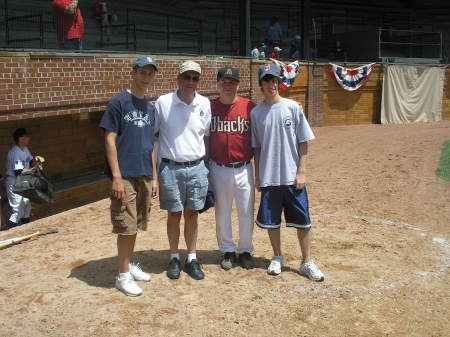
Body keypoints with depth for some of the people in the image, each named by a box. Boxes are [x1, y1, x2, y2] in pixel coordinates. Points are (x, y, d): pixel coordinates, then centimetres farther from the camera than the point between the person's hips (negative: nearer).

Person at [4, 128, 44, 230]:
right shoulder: (15, 153, -24)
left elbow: (31, 163, 13)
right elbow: (19, 172, -28)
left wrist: (36, 159, -9)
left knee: (27, 207, 22)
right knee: (18, 211, -10)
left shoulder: (25, 149, 5)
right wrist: (34, 168, -24)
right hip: (14, 183, -10)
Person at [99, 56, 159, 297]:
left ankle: (130, 265, 29)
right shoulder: (119, 102, -7)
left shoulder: (150, 108, 13)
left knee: (136, 225, 14)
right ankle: (123, 275, 10)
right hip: (125, 176, -6)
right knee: (126, 227, -2)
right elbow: (110, 140, -10)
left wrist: (154, 177, 14)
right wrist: (116, 176, -16)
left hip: (144, 176, 6)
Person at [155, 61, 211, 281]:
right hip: (170, 168, -2)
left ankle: (192, 259, 21)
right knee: (174, 214, 7)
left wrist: (206, 165, 11)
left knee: (192, 213, 9)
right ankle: (174, 258, 24)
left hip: (196, 167, 2)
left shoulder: (204, 104, 3)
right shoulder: (163, 102, -5)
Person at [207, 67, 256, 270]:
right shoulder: (209, 107, 2)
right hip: (218, 170, 1)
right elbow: (205, 140, 8)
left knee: (246, 213, 7)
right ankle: (228, 252, 27)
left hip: (244, 169, -1)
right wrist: (205, 168, 5)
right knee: (222, 213, 11)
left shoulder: (250, 107, -3)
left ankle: (245, 251, 25)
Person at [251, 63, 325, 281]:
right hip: (268, 178, 2)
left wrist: (301, 172, -6)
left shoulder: (292, 107, -2)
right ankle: (277, 257, 30)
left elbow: (303, 142, -1)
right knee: (271, 220, 11)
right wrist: (257, 175, 6)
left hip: (293, 177, -1)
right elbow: (256, 147, 9)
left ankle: (307, 263, 17)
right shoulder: (256, 112, 3)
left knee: (302, 221, 3)